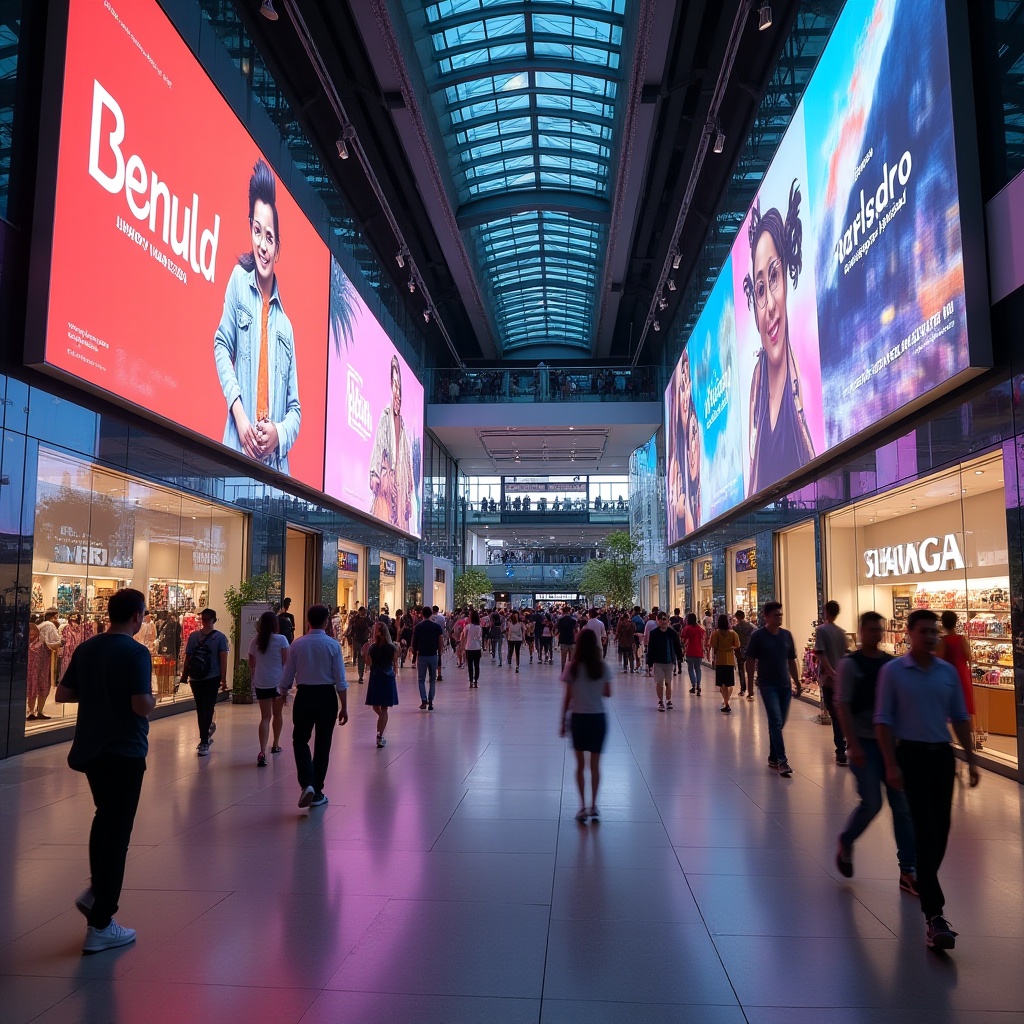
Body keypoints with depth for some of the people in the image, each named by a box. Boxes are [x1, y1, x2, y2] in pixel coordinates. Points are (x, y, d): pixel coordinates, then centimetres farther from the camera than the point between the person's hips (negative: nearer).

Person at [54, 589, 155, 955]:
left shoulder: (86, 649, 4)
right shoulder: (136, 653, -18)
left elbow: (62, 694, 9)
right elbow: (142, 705, -24)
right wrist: (152, 699, -3)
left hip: (90, 749, 7)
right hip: (124, 752, -7)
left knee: (104, 817, 28)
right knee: (117, 831, 2)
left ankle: (96, 890, 25)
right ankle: (100, 926, 8)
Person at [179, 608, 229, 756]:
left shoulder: (219, 637, -3)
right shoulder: (194, 636, 7)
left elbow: (223, 659, -7)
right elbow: (187, 657, 10)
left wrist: (223, 679, -12)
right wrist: (184, 675, 7)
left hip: (212, 678, -3)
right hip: (196, 678, 4)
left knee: (207, 709, -5)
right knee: (200, 709, 12)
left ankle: (204, 742, -1)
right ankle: (209, 728, 36)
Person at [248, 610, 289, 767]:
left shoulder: (254, 641, 4)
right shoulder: (281, 639, -7)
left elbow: (251, 664, 10)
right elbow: (286, 662, -8)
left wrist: (254, 679, 23)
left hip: (261, 683, 2)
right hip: (278, 681, -2)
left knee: (265, 717, 2)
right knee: (277, 714, 18)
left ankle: (262, 752, -13)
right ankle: (275, 745, 31)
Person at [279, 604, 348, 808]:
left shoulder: (297, 644, -3)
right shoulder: (333, 645, -7)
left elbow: (287, 675, 3)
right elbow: (340, 680, -7)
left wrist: (283, 693, 22)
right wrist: (344, 707, 0)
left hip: (304, 695, 1)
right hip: (327, 696, 0)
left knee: (300, 740, 14)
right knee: (322, 744, 11)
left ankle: (306, 784, -6)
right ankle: (317, 792, 17)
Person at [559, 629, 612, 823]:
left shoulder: (573, 667, -9)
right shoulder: (603, 667, -5)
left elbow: (568, 697, -7)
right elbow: (607, 693, 2)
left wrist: (563, 720, 1)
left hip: (579, 718, -1)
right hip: (598, 718, 1)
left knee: (580, 765, 10)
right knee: (595, 765, 11)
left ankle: (583, 806, 6)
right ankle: (593, 807, 16)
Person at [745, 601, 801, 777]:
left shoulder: (787, 635, 6)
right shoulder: (758, 635, -7)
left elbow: (791, 661, 13)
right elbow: (751, 661, -4)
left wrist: (797, 683, 13)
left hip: (785, 685, 5)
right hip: (767, 685, -5)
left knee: (779, 723, 12)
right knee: (776, 722, -11)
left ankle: (773, 758, 24)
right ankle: (781, 760, -10)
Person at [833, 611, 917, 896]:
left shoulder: (891, 663, 6)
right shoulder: (850, 663, -8)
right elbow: (842, 706, -11)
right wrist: (853, 744, -17)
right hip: (864, 742, -5)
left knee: (902, 805, 4)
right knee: (871, 802, -6)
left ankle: (908, 872, 13)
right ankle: (845, 843, 22)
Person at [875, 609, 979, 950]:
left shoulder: (948, 672, 6)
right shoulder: (893, 671, -7)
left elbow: (960, 717, 13)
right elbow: (883, 720, -7)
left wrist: (971, 759, 9)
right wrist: (891, 764, -11)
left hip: (943, 755, 5)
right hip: (912, 755, -5)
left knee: (941, 829, 12)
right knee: (926, 830, -9)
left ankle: (924, 882, 36)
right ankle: (934, 915, -9)